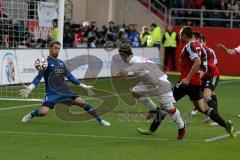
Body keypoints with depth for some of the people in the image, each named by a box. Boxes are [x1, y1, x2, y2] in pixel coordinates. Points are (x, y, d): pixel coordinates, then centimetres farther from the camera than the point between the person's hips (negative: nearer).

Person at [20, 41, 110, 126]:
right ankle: (30, 115, 12)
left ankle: (100, 120, -5)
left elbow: (70, 77, 20)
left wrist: (84, 86, 21)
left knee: (81, 102, -12)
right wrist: (30, 88, -29)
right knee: (44, 112, -23)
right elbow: (39, 77, -12)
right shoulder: (46, 62, -5)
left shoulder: (61, 63, 13)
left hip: (64, 90, 5)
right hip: (52, 93, -5)